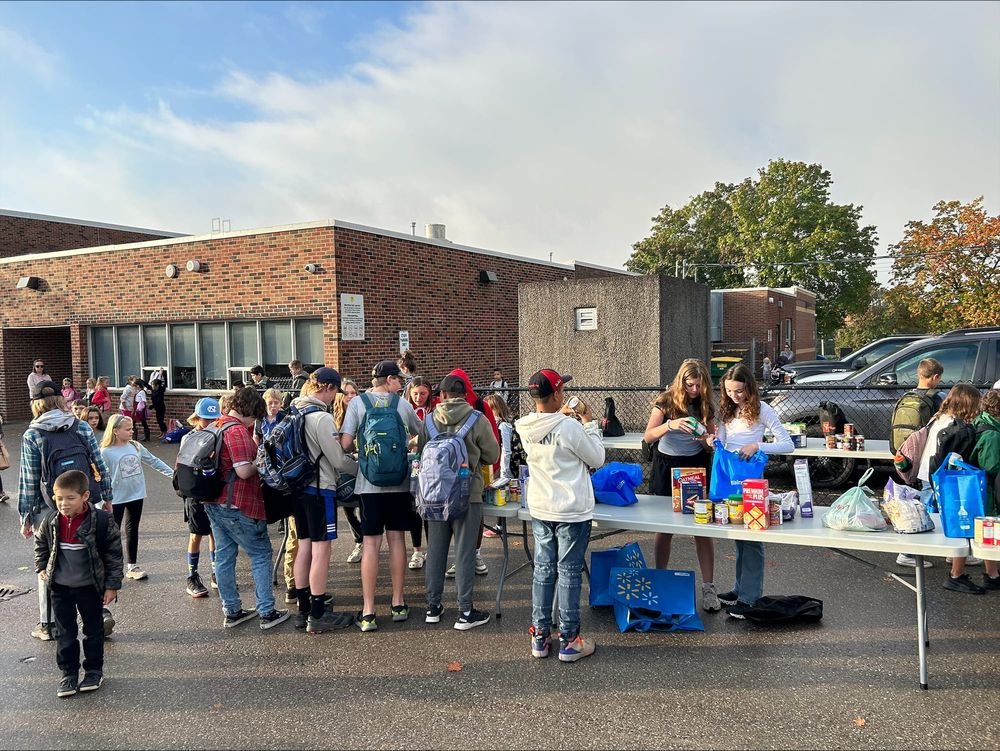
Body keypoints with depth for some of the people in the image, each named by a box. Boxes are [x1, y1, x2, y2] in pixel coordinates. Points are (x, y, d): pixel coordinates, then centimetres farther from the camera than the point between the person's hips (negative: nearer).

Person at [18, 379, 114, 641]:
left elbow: (28, 481, -5)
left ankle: (47, 624, 20)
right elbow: (100, 466, 3)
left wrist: (25, 517, 3)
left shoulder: (31, 436, -6)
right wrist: (107, 498, 13)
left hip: (50, 511, -2)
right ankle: (101, 611, 3)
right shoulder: (82, 428, 1)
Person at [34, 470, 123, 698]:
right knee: (64, 632, 11)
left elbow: (114, 554, -11)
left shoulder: (101, 522, -19)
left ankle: (94, 671, 26)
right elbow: (40, 544, 16)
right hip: (60, 587, 3)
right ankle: (68, 673, 24)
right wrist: (41, 567, 9)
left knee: (94, 630, 11)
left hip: (90, 587, -3)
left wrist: (112, 585, -9)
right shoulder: (51, 522, -8)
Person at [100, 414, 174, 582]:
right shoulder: (106, 452, -11)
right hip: (116, 499, -5)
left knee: (133, 531, 14)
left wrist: (172, 474, 4)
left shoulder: (136, 446, 1)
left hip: (136, 495, 5)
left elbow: (153, 461, 7)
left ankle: (132, 567, 25)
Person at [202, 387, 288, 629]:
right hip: (237, 506, -9)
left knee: (224, 556, 13)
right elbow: (244, 471, -25)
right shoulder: (237, 430, -19)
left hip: (214, 504, 9)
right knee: (261, 554, 3)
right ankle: (267, 613, 5)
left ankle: (231, 612, 22)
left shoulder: (215, 426, 10)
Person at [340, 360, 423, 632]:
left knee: (371, 542, 1)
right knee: (396, 538, 11)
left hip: (370, 483, -1)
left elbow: (345, 443, -8)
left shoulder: (357, 402, -2)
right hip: (400, 481, 1)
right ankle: (398, 604, 19)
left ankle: (368, 612, 2)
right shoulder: (403, 404, 1)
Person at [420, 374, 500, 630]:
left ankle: (433, 606, 23)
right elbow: (492, 456, -2)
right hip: (467, 493, -3)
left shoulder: (429, 420, -3)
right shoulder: (477, 420, -10)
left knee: (435, 549, 13)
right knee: (464, 552, 3)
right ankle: (465, 611, 8)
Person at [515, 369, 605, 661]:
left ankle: (540, 637, 22)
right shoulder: (570, 428, -21)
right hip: (572, 512, -5)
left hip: (540, 509, 5)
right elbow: (597, 458, -8)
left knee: (543, 570, 14)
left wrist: (560, 416, 13)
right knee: (569, 573, 4)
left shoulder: (524, 428, -4)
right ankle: (569, 642, 13)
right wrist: (590, 422, -1)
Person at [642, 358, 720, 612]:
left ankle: (708, 588, 9)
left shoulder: (705, 405, 2)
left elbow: (712, 444, 9)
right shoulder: (666, 401, -7)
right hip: (666, 467, -2)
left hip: (697, 467, 2)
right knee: (663, 528, 7)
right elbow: (648, 437, -14)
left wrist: (705, 438, -14)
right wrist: (670, 424, -31)